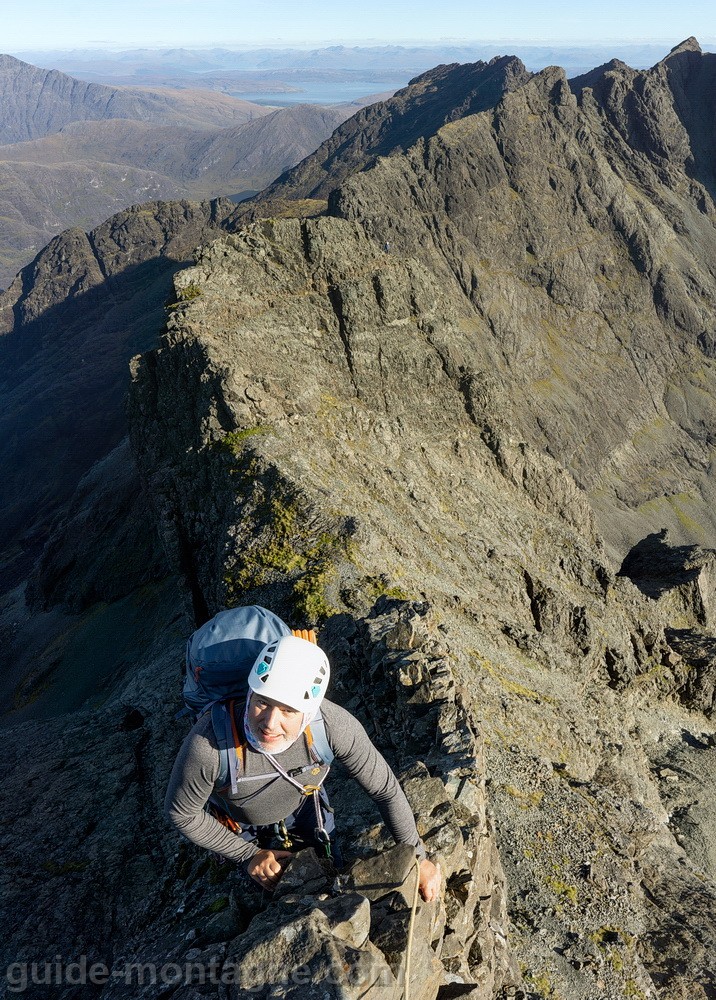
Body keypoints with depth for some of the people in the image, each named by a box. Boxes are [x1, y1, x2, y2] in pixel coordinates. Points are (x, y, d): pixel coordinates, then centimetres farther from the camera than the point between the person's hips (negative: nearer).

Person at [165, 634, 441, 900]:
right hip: (240, 824, -1)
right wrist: (249, 855, -16)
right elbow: (181, 812, -22)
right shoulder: (207, 744, -44)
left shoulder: (333, 724, -41)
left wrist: (417, 857, -13)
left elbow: (386, 789, -23)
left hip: (303, 805, 2)